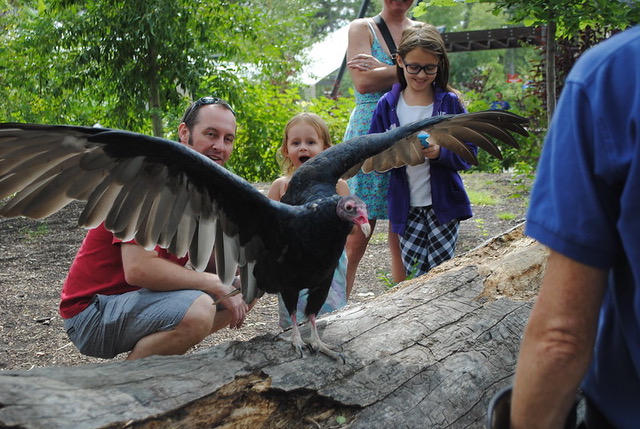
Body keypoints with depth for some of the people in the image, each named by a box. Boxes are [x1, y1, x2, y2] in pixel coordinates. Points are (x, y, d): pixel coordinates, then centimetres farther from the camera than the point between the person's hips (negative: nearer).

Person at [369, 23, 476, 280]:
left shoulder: (450, 102, -1)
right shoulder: (387, 105, 2)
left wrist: (440, 152, -22)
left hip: (444, 203, -1)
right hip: (406, 205, 1)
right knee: (414, 272, -1)